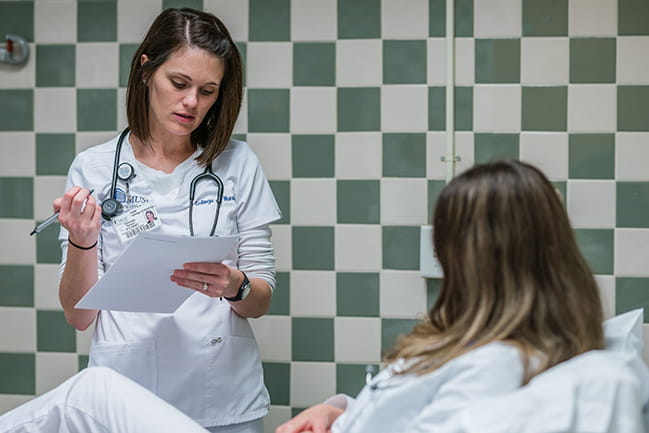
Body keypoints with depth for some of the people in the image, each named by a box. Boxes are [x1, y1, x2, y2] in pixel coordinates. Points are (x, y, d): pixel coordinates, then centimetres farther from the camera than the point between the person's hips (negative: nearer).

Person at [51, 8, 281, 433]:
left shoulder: (237, 163, 0)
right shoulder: (93, 169, -2)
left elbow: (262, 300, 3)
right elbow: (79, 316, -2)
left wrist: (234, 286, -18)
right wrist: (82, 243, -19)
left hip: (226, 398, 1)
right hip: (127, 396, -1)